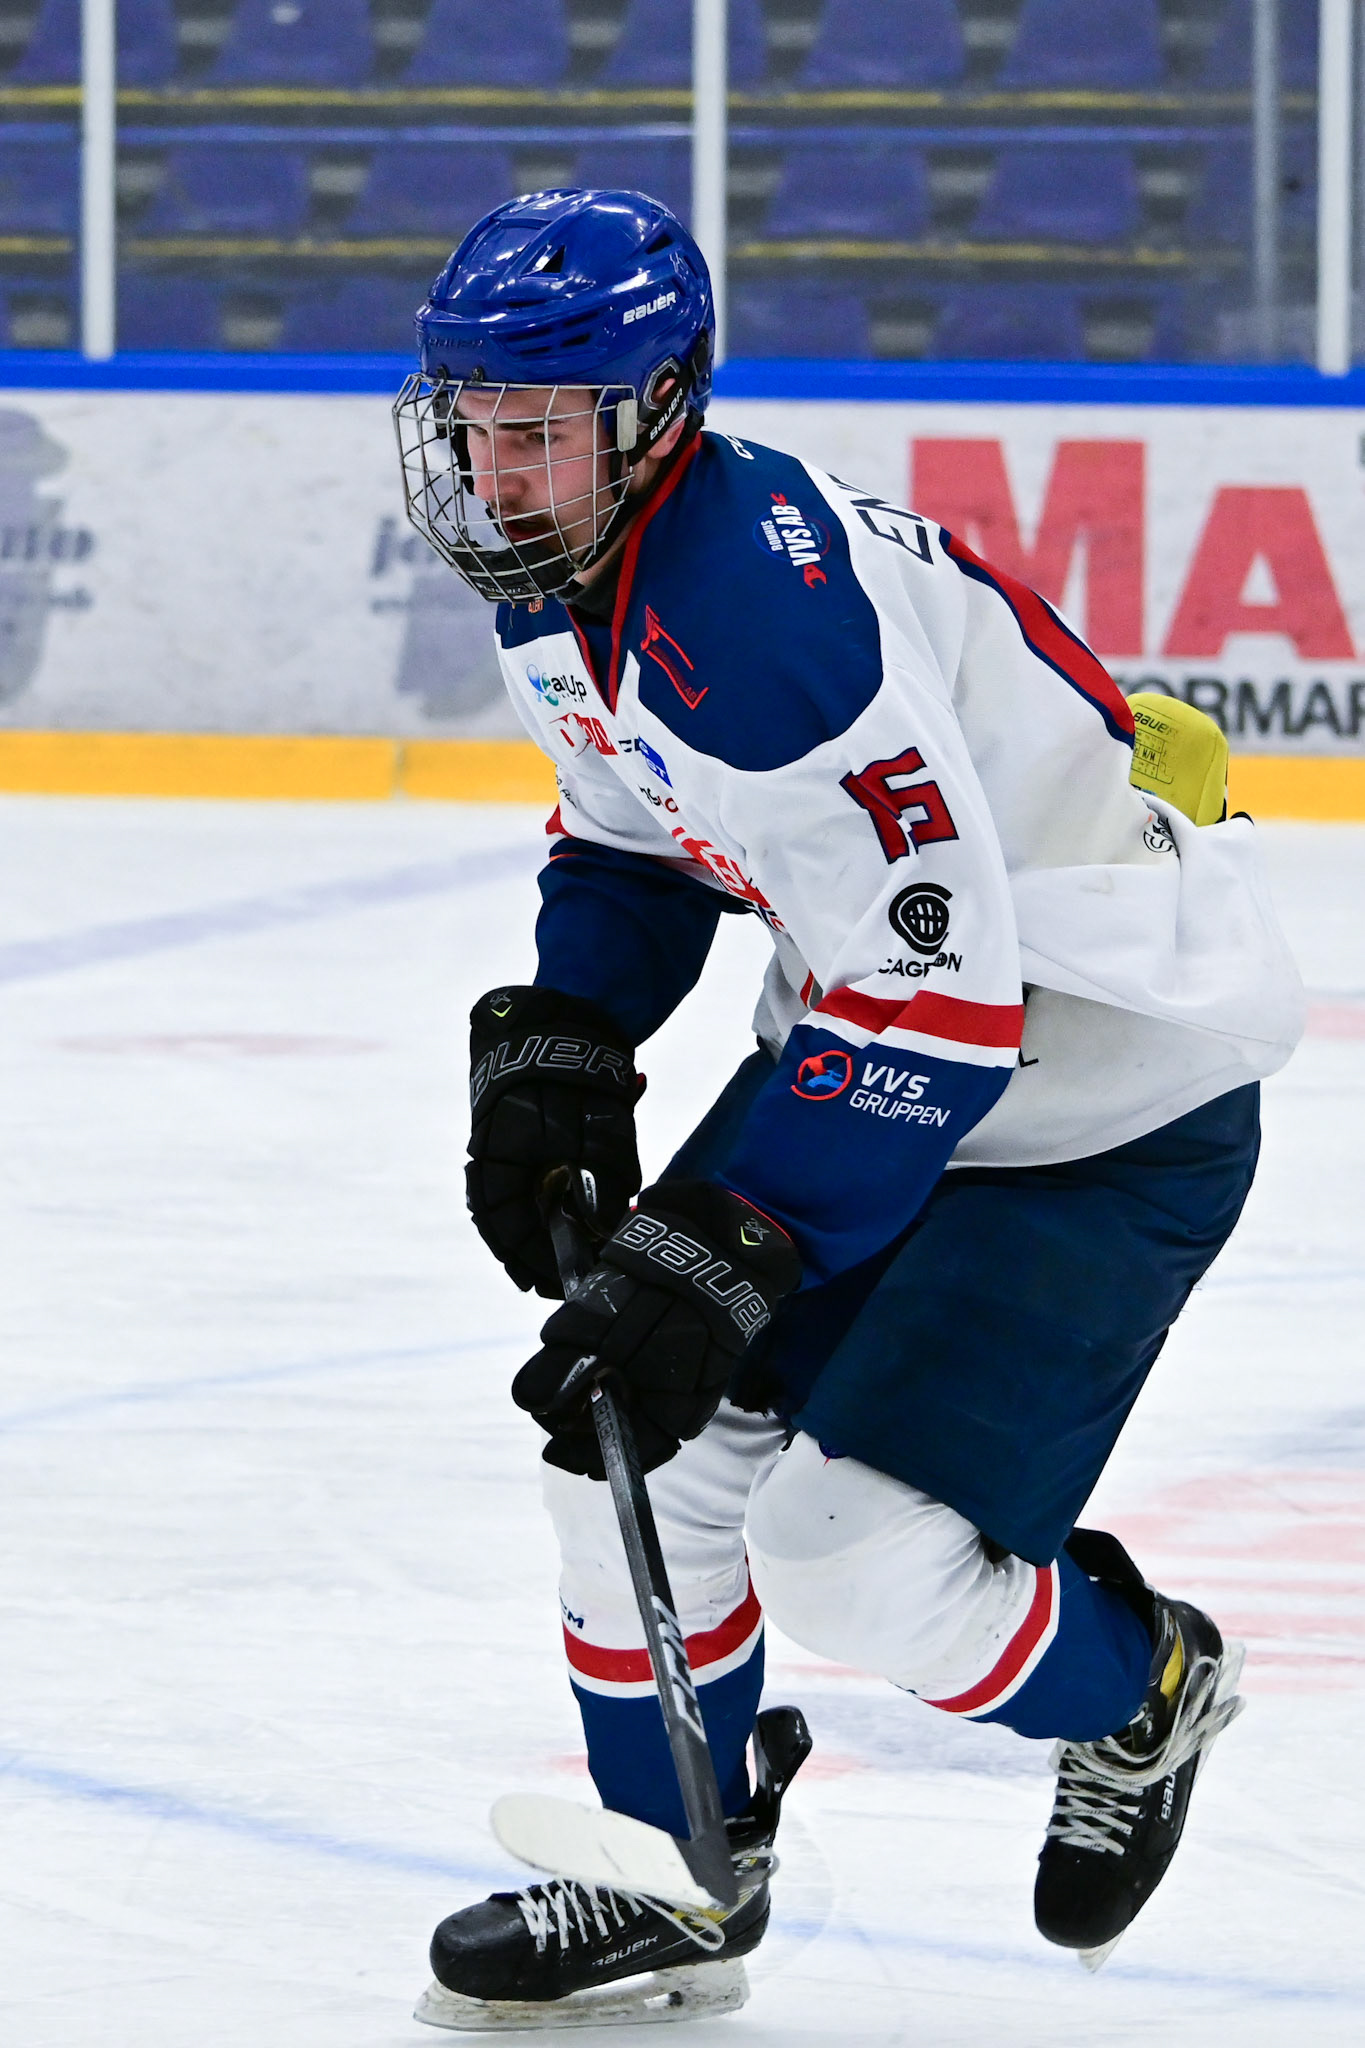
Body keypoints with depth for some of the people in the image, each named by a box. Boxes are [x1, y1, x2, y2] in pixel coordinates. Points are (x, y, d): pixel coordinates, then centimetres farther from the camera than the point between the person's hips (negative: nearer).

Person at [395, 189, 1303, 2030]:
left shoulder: (766, 613, -32)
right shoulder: (563, 585, -1)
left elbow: (935, 1003, -32)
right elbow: (631, 835, 18)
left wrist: (708, 1263, -31)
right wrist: (555, 1056, 1)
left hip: (1110, 1102, -10)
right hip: (867, 1034, 10)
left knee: (853, 1551, -14)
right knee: (639, 1434, 4)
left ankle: (1136, 1687, 17)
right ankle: (679, 1881, 22)